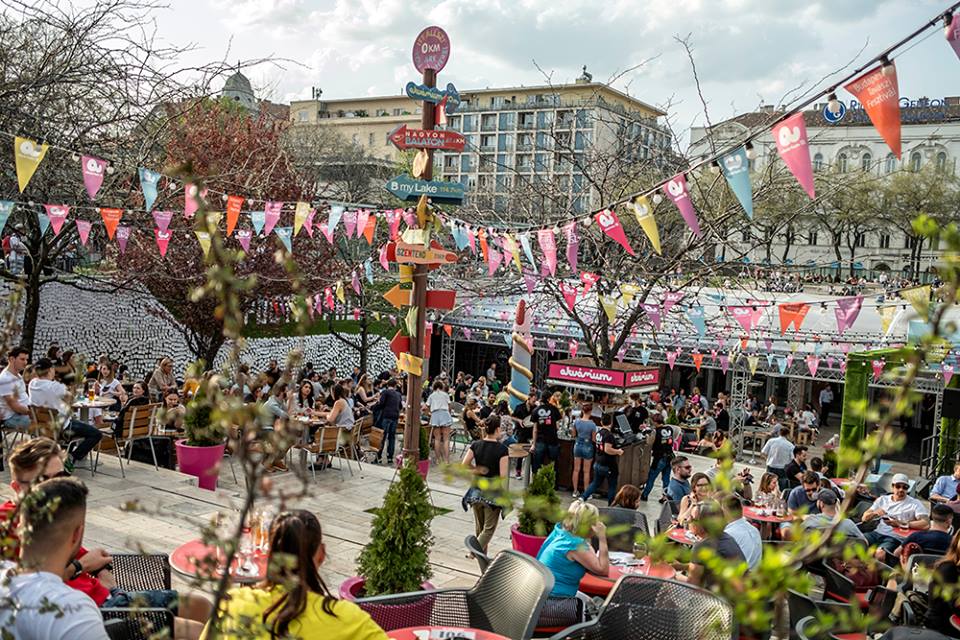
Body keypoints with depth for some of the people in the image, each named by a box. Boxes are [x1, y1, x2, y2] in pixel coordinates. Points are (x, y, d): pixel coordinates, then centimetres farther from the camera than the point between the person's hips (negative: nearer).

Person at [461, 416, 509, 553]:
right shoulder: (502, 449, -15)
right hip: (493, 492, -5)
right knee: (489, 528, 6)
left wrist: (477, 470, 6)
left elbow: (464, 465, -6)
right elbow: (503, 475, -18)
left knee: (479, 527, 19)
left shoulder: (475, 445, -2)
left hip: (477, 490, 5)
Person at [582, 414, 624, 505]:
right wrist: (618, 451, -14)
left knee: (595, 483, 19)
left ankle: (583, 498, 12)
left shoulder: (598, 432, 4)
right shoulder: (609, 435, -21)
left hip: (598, 464, 7)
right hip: (608, 466, -7)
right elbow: (607, 449, -29)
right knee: (612, 487, 9)